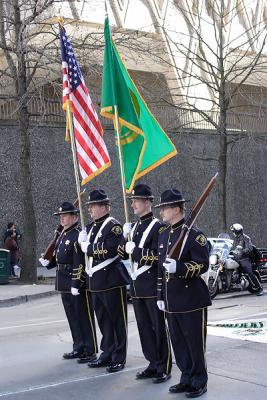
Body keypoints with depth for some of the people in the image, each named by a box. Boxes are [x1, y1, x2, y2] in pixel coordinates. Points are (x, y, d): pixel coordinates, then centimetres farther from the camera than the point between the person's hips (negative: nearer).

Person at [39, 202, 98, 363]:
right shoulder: (63, 234, 13)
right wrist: (48, 262, 6)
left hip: (79, 283, -9)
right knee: (73, 317, 16)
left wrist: (76, 283, -23)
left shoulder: (79, 234, -16)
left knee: (85, 317, -1)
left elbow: (80, 262, -21)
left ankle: (90, 351, 7)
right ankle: (79, 348, 27)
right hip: (65, 283, 9)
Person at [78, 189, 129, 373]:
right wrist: (84, 243, 2)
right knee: (103, 321, 14)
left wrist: (88, 247, -11)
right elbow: (87, 248, 22)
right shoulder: (90, 227, 15)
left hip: (112, 281, -8)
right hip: (96, 282, 8)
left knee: (117, 321, 2)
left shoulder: (113, 226, -11)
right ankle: (107, 354, 24)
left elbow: (108, 250, -22)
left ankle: (119, 358, 9)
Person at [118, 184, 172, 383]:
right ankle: (154, 364, 23)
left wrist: (135, 249, -16)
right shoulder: (134, 226, 13)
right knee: (144, 327, 12)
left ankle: (164, 368, 11)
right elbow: (123, 253, 13)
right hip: (137, 286, 7)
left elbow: (157, 256, -16)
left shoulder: (157, 227, -10)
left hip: (153, 286, -7)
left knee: (159, 328, 1)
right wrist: (126, 237, -4)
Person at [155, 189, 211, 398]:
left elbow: (203, 265, -15)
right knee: (178, 344, 13)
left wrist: (178, 267, -29)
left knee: (195, 344, 3)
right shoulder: (163, 235, 12)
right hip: (172, 301, 7)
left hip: (192, 300, -7)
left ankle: (199, 383, 16)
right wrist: (161, 296, 15)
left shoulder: (194, 234, -11)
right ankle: (187, 379, 27)